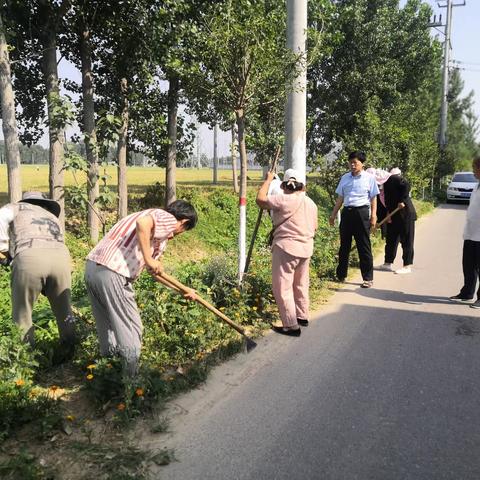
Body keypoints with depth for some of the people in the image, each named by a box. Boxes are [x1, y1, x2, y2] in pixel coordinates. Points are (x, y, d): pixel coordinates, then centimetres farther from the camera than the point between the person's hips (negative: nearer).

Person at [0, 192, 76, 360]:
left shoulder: (17, 208, 31)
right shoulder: (53, 217, 41)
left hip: (29, 257, -3)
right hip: (61, 256, 3)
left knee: (22, 315, 13)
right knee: (63, 311, 20)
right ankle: (67, 353, 28)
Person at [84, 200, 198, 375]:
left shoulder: (158, 224, 27)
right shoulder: (168, 219, 0)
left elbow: (155, 270, 32)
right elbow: (142, 222, -25)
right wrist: (148, 259, -16)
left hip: (92, 267, 9)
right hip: (112, 274, -9)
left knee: (107, 326, 24)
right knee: (131, 329, 6)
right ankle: (132, 378, 16)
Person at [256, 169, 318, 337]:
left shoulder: (285, 200, -14)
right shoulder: (311, 203, 9)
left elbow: (260, 199, -16)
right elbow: (314, 226, 17)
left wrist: (268, 180, -3)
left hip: (286, 248, -8)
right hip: (305, 249, 8)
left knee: (283, 288, -1)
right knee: (301, 285, 21)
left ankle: (291, 325, 0)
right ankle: (302, 316, 33)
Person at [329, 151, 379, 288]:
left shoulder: (369, 178, 0)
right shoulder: (345, 178, 11)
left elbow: (373, 199, 1)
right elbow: (340, 198, 16)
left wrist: (373, 216, -7)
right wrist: (333, 215, 14)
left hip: (362, 212, -4)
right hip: (347, 212, 4)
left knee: (364, 246, -1)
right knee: (344, 245, 11)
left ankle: (368, 278, 6)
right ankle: (341, 275, 22)